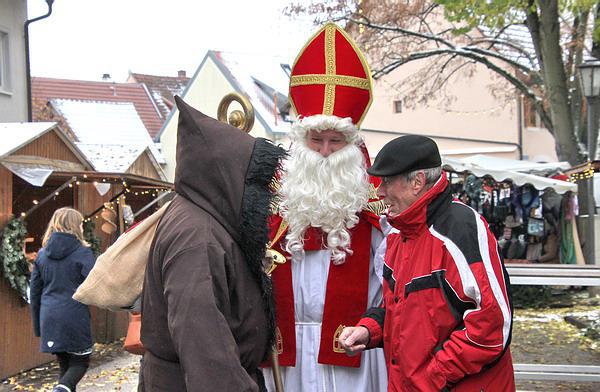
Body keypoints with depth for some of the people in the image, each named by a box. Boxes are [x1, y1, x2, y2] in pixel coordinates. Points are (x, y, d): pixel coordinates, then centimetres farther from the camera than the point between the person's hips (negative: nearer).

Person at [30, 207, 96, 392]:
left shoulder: (42, 254, 9)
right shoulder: (82, 252, -6)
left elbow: (34, 292, 12)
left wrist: (37, 324, 18)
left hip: (49, 317, 5)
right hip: (75, 317, -5)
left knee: (64, 364, 16)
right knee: (80, 362, 7)